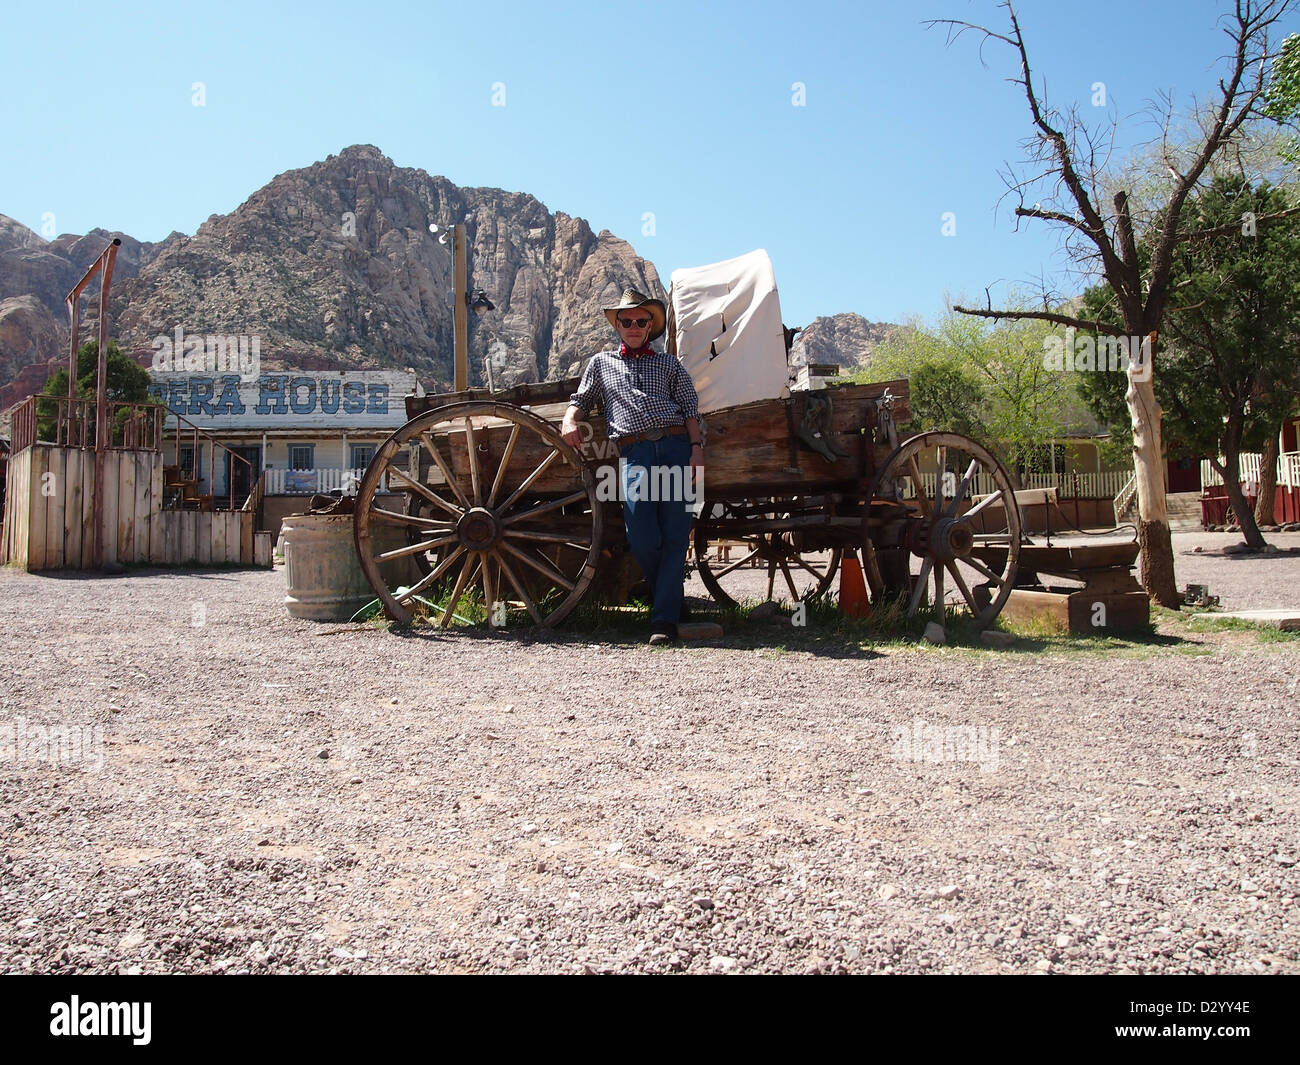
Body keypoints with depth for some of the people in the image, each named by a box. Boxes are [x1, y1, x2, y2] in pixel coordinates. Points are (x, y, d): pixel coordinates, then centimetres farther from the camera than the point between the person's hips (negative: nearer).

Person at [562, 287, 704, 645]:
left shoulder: (668, 364, 23)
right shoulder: (601, 363, 26)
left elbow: (690, 408, 14)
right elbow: (581, 400, 30)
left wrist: (696, 448, -1)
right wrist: (569, 419, 6)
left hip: (677, 446, 0)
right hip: (634, 452, 0)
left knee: (675, 535, -9)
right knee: (642, 538, -14)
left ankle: (665, 619, -8)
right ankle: (669, 593, 12)